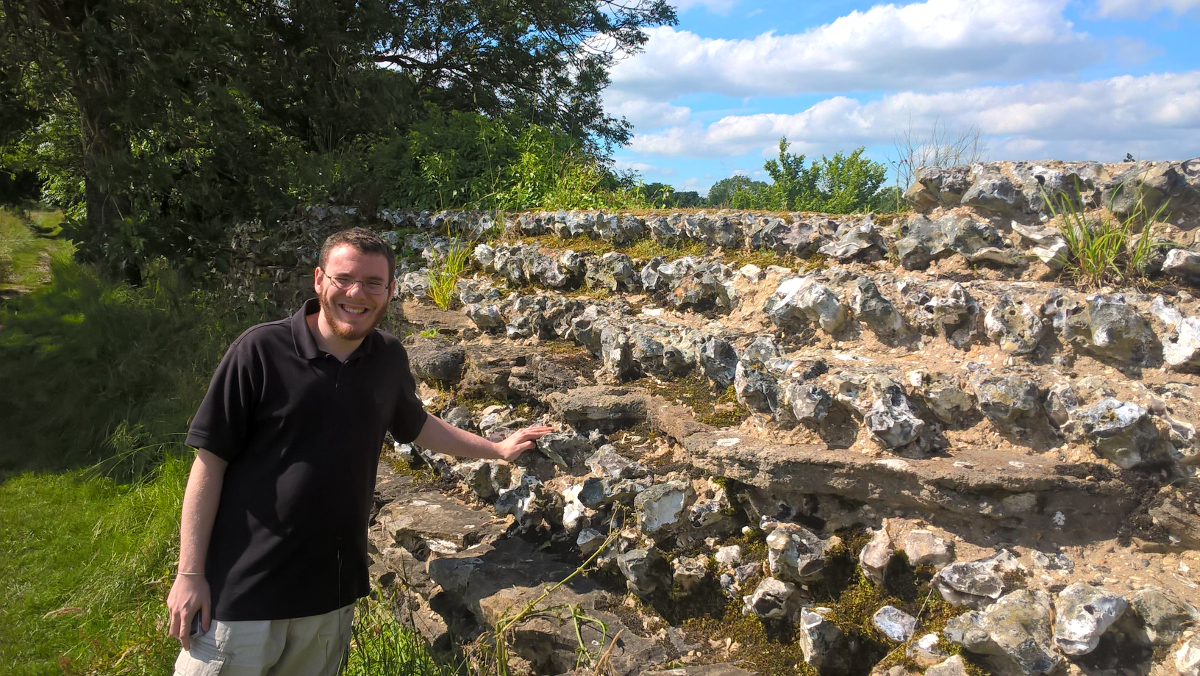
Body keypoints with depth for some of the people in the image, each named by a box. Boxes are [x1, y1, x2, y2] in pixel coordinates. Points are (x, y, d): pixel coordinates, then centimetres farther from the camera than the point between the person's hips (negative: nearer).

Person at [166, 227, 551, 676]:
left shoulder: (389, 359, 1)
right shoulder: (261, 350, -13)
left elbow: (416, 425, 19)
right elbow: (209, 459, -11)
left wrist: (498, 449, 21)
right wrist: (190, 574, -11)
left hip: (331, 589, 5)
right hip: (243, 588, -4)